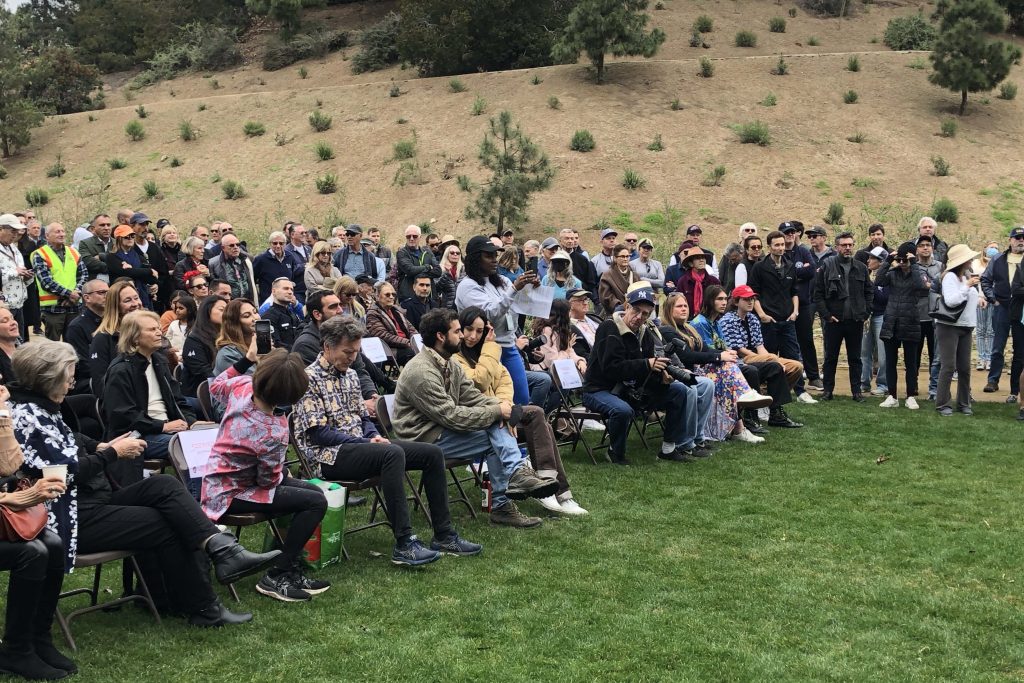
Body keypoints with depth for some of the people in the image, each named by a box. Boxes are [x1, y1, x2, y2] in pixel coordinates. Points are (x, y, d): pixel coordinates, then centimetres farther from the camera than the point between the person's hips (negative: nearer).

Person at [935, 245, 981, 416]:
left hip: (965, 327, 7)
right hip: (949, 326, -7)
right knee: (948, 367, -6)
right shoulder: (950, 276, -12)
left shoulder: (967, 275, 11)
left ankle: (964, 403, 16)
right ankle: (943, 404, 0)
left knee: (965, 368, 8)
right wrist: (967, 286, -20)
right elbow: (950, 301, -21)